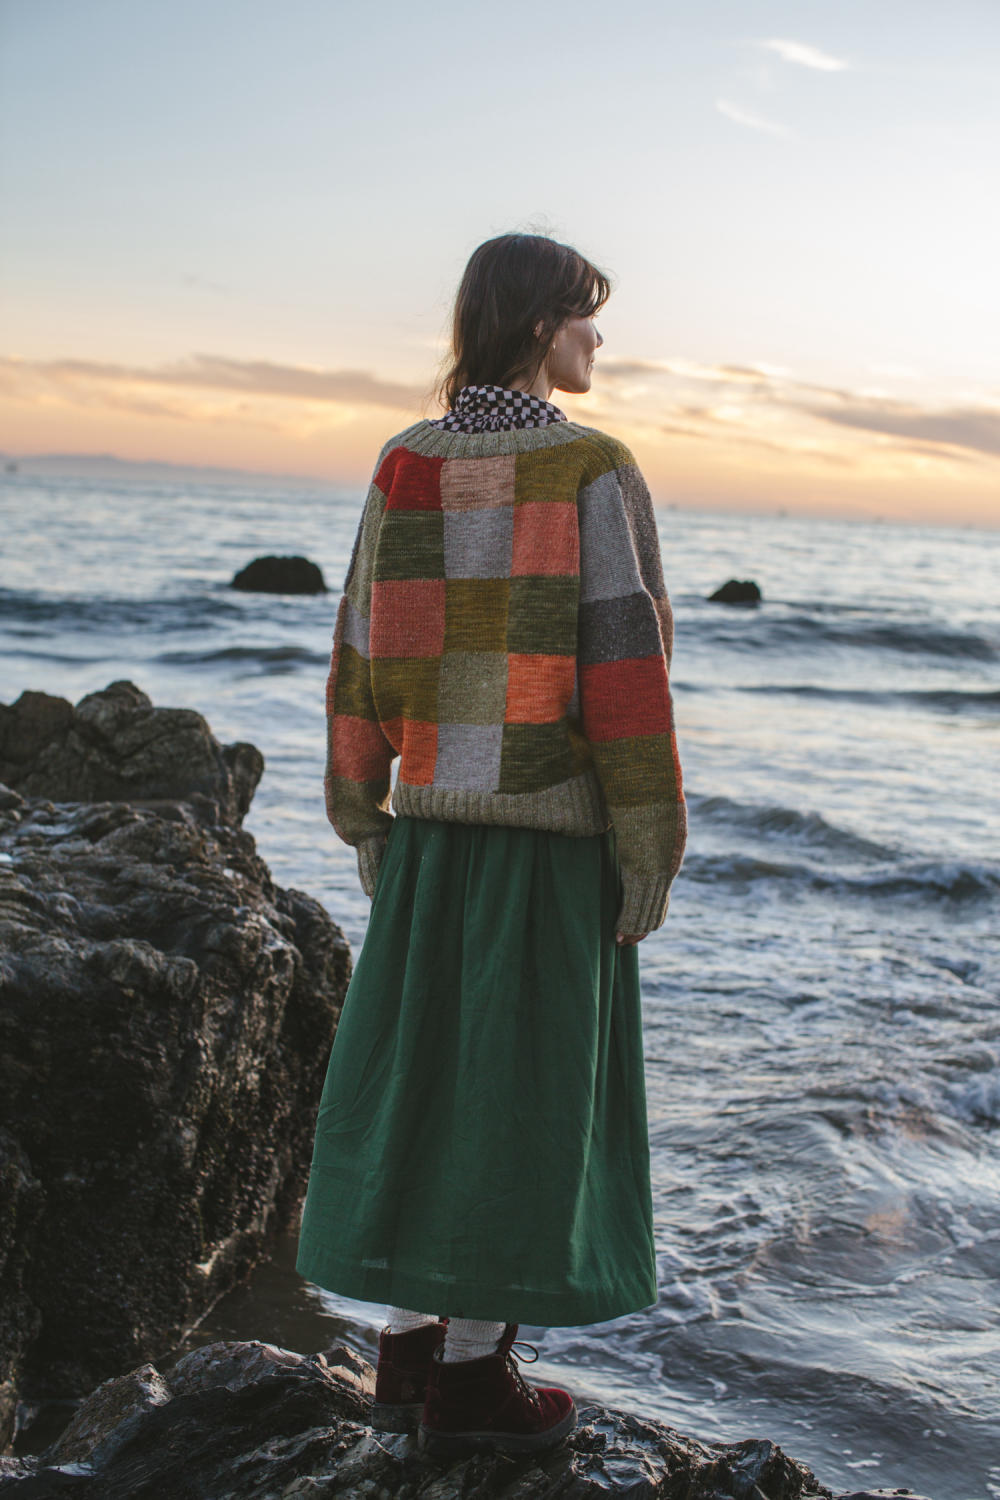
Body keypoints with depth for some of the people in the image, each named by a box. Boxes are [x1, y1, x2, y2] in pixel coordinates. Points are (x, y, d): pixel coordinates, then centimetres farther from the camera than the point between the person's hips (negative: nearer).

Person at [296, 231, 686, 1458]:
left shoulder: (406, 469, 5)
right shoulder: (592, 474, -11)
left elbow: (362, 653, 6)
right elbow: (622, 671, -15)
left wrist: (361, 816, 14)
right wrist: (651, 848, -9)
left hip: (432, 817, 6)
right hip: (555, 825, -5)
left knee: (421, 1070, 13)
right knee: (522, 1084, 4)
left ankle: (406, 1351, 22)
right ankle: (468, 1374, 12)